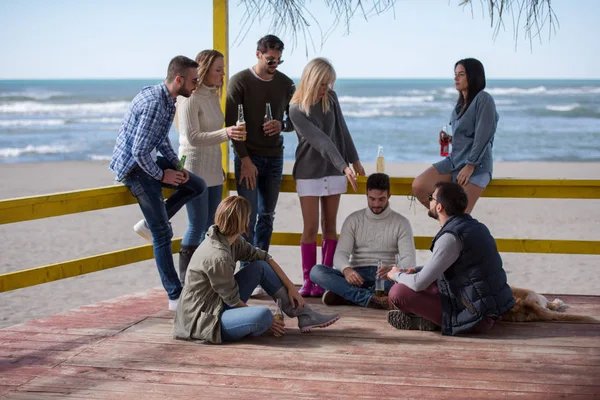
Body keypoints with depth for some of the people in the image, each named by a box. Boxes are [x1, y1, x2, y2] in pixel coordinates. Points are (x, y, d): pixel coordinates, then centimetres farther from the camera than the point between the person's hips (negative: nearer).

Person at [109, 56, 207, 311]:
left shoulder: (166, 99, 5)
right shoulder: (154, 104, -27)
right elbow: (139, 151, -27)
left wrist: (176, 165, 6)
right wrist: (162, 175, -14)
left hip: (147, 161, 10)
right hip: (133, 167, -10)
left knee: (197, 186, 14)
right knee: (162, 234, -7)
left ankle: (149, 223, 14)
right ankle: (175, 297, -2)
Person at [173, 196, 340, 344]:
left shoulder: (232, 241, 1)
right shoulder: (218, 257, -26)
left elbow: (263, 257, 12)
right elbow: (233, 300, -17)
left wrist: (290, 286, 9)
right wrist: (264, 321, -6)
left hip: (220, 305, 10)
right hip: (203, 319, -10)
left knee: (261, 266, 7)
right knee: (263, 314, -35)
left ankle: (304, 315, 10)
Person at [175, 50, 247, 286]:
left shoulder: (213, 96, 11)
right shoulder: (190, 98, -14)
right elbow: (192, 137, -21)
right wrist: (225, 134, -32)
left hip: (212, 170, 8)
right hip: (194, 168, -8)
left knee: (210, 226, 9)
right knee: (197, 226, -8)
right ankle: (185, 282, -2)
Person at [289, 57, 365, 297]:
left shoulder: (331, 98, 0)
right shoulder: (297, 110, -15)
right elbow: (321, 140, -23)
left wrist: (353, 160, 15)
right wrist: (343, 166, -29)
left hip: (333, 171, 4)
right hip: (309, 172, -4)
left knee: (329, 226, 4)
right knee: (311, 228, -4)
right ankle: (308, 281, 3)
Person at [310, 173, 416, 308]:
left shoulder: (401, 223, 5)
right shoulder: (353, 220, 8)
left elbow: (409, 259, -6)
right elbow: (340, 254, -2)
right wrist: (346, 270, -29)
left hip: (385, 277, -1)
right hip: (357, 276, 1)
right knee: (316, 271, -25)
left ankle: (346, 295, -35)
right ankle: (369, 298, -41)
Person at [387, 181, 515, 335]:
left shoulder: (451, 237, -20)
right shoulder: (474, 226, 10)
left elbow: (419, 284, -18)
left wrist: (397, 275, 4)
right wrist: (415, 272, 15)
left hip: (475, 318, -10)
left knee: (398, 292, -14)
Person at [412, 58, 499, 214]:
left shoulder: (483, 99, -10)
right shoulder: (461, 102, 14)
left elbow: (483, 136, -16)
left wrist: (470, 166, -18)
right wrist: (450, 139, 3)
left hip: (476, 165, -8)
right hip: (454, 160, 8)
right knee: (418, 186, -10)